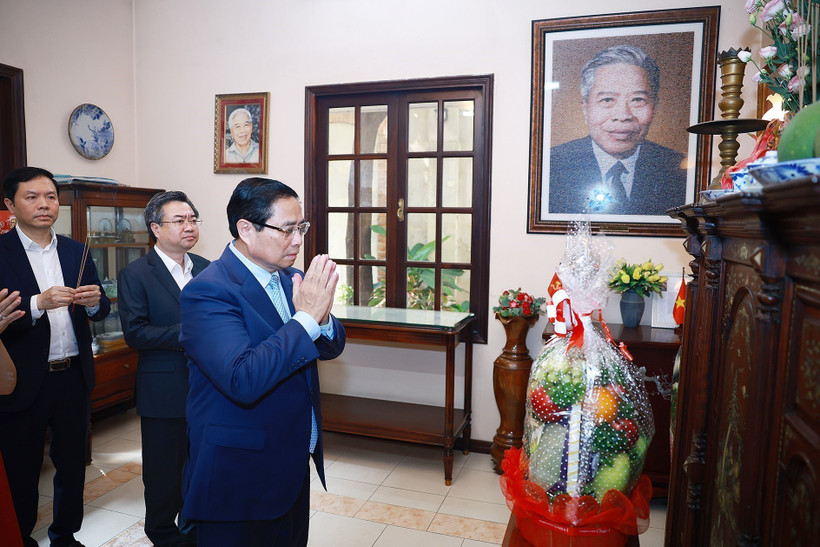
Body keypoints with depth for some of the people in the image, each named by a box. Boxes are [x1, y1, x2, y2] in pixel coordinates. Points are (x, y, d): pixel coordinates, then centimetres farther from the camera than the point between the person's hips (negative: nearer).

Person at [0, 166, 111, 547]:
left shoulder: (76, 252, 7)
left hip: (73, 376, 4)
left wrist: (94, 302, -14)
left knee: (72, 465, 16)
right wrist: (39, 303, -29)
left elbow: (101, 312, 7)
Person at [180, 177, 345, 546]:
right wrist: (307, 317, -29)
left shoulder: (289, 277, 3)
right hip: (240, 478, -7)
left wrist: (321, 315, -19)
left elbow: (331, 347, 3)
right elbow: (243, 381, -33)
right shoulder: (207, 291, -21)